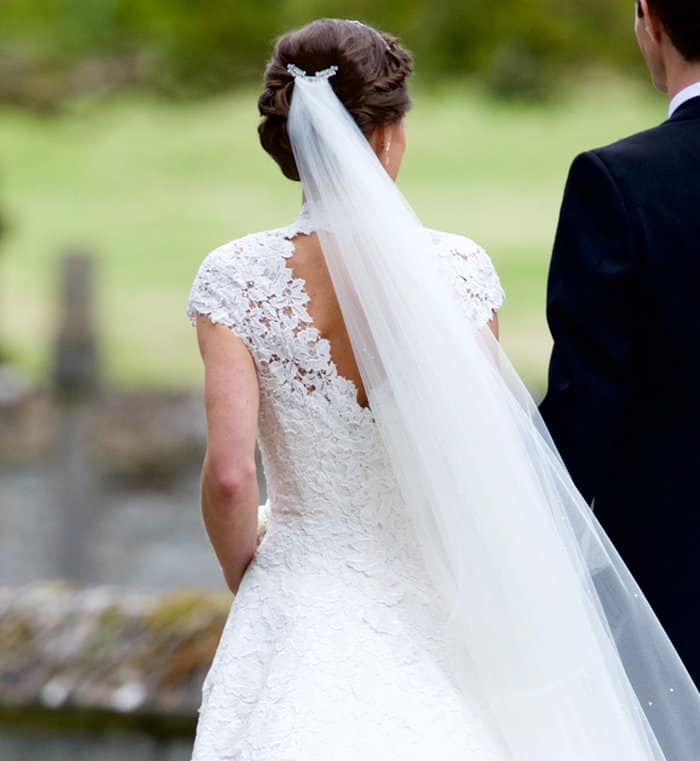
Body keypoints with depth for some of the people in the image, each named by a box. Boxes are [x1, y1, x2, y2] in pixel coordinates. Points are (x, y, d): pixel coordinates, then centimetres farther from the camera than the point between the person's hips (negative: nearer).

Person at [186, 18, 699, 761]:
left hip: (301, 610, -1)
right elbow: (487, 464, -3)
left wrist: (246, 581, 5)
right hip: (430, 615, 1)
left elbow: (229, 476, -13)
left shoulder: (236, 280, -8)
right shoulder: (456, 269, -6)